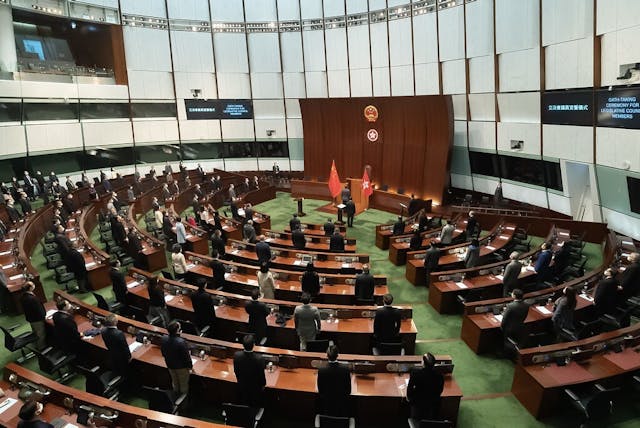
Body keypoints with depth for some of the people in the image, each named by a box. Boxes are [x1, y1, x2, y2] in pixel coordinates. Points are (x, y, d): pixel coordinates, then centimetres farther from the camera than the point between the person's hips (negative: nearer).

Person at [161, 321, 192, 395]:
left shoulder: (164, 339, -17)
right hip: (181, 367, -6)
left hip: (170, 365, 6)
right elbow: (186, 356, -24)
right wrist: (190, 365, -6)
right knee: (184, 384, 19)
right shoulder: (181, 342, -36)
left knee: (175, 382, 29)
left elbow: (163, 353, 0)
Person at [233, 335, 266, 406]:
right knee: (255, 407, 21)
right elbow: (261, 375, -17)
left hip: (242, 386, 3)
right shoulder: (259, 359, -34)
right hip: (255, 387, -2)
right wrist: (263, 384, 3)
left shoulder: (236, 355, -25)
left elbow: (235, 371, -7)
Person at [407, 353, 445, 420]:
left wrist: (408, 397, 6)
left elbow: (410, 387, -13)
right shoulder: (439, 375, -25)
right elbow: (440, 391, -7)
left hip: (417, 402, -1)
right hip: (433, 404, 1)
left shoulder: (415, 371, -28)